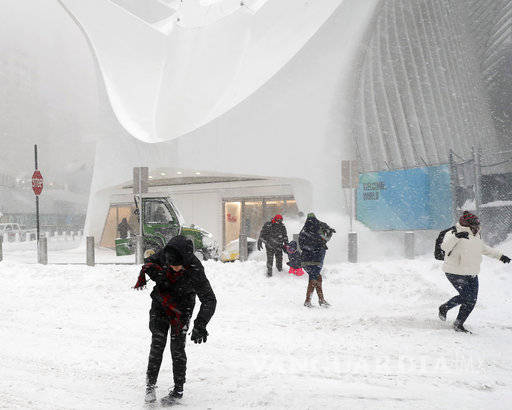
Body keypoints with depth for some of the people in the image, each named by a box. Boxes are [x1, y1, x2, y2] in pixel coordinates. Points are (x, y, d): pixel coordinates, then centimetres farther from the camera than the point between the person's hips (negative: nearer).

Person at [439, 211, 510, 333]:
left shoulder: (476, 236, 12)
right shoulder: (453, 234, -13)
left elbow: (484, 248, 29)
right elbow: (445, 247, -29)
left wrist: (499, 255, 30)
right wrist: (456, 237, -43)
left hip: (472, 274, 8)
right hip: (456, 273, -7)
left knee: (472, 300, 2)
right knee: (465, 297, -13)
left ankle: (459, 324, 19)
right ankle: (444, 308, 11)